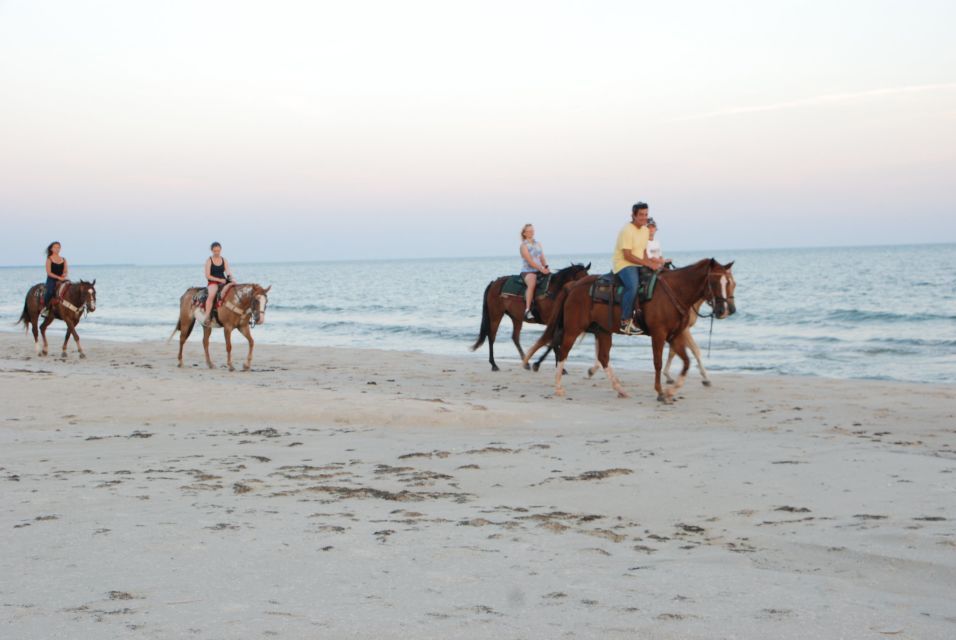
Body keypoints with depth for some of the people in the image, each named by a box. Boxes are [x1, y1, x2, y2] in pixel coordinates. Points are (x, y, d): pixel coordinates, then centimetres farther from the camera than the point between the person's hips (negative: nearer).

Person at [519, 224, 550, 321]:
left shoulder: (538, 244, 17)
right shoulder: (524, 245, -4)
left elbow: (542, 258, 12)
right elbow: (530, 261, -13)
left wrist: (546, 267, -8)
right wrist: (541, 269, -20)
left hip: (540, 270, 7)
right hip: (528, 271, -7)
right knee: (532, 284, -36)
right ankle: (527, 310, -42)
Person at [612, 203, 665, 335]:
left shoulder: (645, 230, 12)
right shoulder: (627, 230, -15)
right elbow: (627, 256, -20)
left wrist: (651, 260, -1)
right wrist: (648, 263, -22)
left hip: (638, 265, 9)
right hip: (623, 265, -9)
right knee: (633, 286, -34)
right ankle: (625, 322, -28)